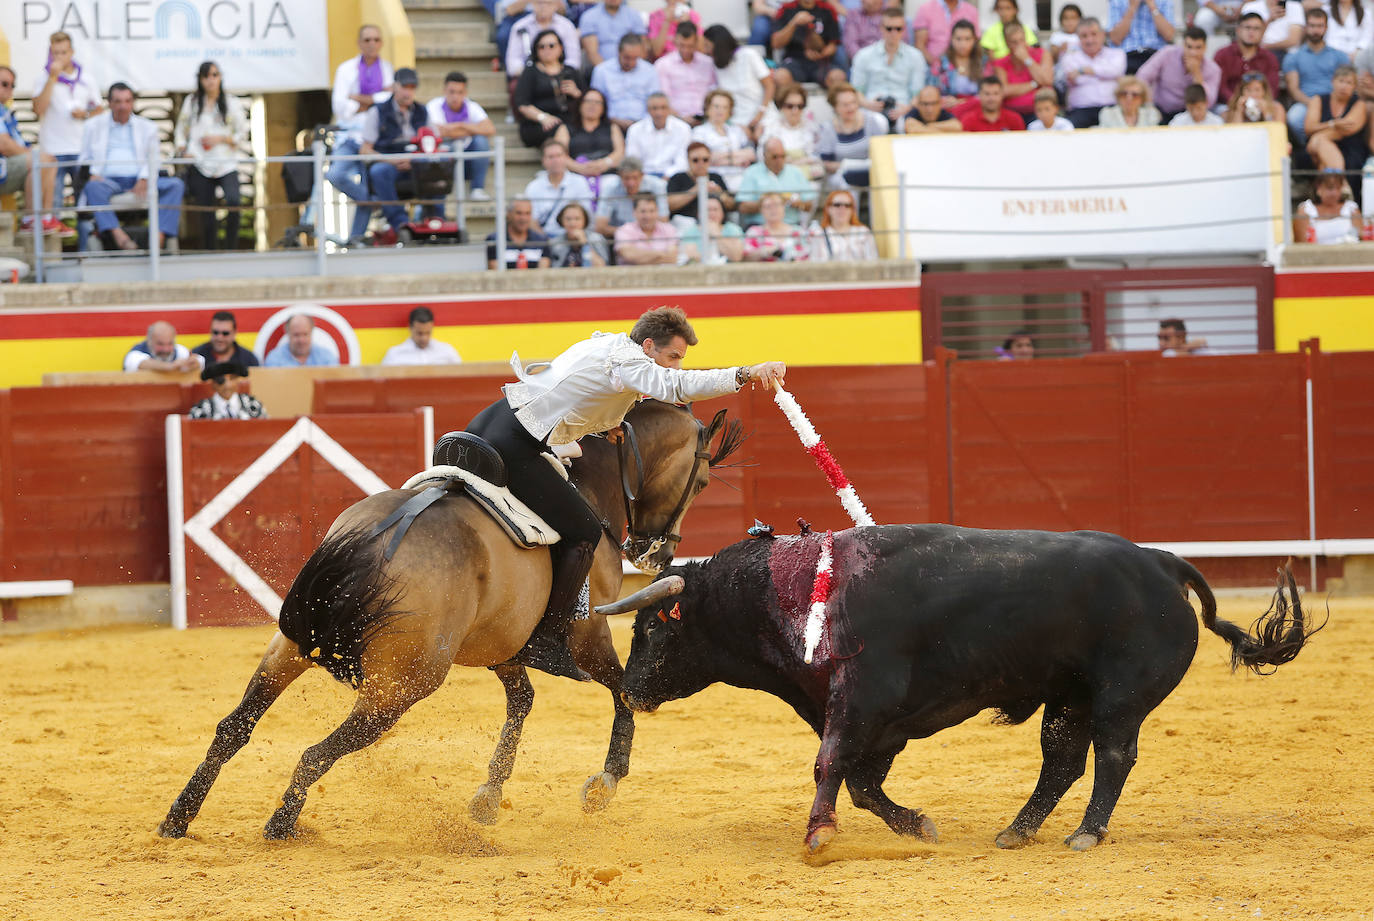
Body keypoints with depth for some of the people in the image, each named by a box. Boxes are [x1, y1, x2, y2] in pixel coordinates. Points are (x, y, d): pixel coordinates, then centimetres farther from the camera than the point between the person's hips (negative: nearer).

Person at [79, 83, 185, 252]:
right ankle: (116, 234, -55)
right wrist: (93, 175, -8)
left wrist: (143, 181, -7)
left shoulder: (147, 127, 21)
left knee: (175, 184, -24)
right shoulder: (94, 125, 18)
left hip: (139, 182, 2)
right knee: (94, 187, -38)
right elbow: (85, 158, 14)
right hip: (108, 179, -2)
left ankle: (160, 234, -39)